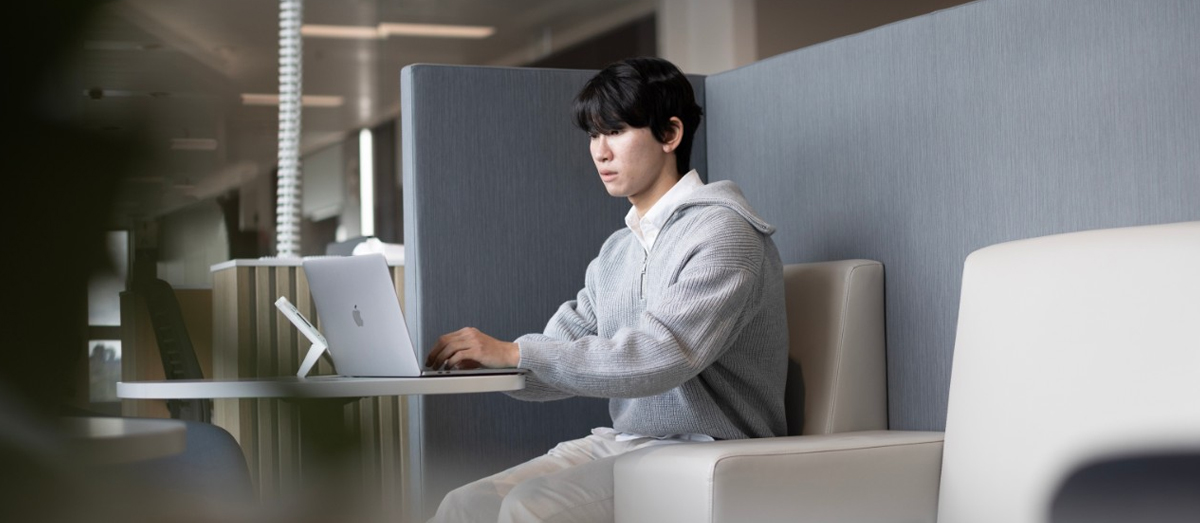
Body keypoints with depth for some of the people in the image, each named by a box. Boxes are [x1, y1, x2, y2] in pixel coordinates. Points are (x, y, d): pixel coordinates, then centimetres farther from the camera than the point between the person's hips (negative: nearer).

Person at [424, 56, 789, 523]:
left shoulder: (723, 233, -11)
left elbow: (660, 355, -24)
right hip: (624, 443, 8)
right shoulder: (618, 250, 16)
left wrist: (515, 352, -24)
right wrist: (482, 361, -10)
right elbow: (565, 360, 11)